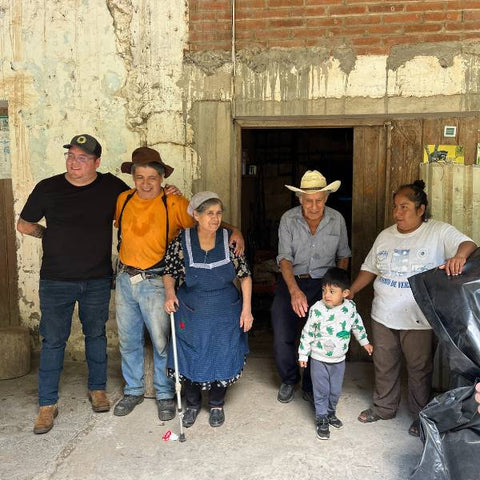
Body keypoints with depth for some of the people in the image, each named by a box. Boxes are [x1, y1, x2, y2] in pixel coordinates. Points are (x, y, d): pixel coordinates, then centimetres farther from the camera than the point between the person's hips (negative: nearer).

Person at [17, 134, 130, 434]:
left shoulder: (111, 186, -2)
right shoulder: (48, 188, -4)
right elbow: (24, 224, 9)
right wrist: (51, 235, 2)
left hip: (98, 280, 1)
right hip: (56, 280, -1)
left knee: (96, 335, 15)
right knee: (53, 341, 4)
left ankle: (98, 389, 33)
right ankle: (47, 404, 18)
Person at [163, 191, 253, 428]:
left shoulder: (229, 240, -10)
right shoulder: (181, 242, -13)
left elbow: (245, 275, -2)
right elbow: (169, 273, -1)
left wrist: (246, 309, -6)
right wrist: (169, 293, -20)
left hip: (226, 313, 1)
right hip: (191, 313, 0)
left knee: (222, 358, 8)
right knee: (191, 358, 9)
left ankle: (216, 404, 35)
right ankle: (192, 404, 37)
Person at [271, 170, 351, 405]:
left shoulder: (337, 220, -4)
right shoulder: (288, 219, -11)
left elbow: (343, 255, 9)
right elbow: (285, 258, -18)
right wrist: (294, 291, -32)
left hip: (323, 284, 1)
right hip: (291, 282, -1)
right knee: (282, 339, -3)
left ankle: (311, 386, 28)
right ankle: (289, 380, 25)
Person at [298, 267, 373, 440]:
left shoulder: (350, 307, -10)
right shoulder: (317, 309, -19)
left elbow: (357, 325, 11)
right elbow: (307, 333, -10)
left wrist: (364, 342, 21)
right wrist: (303, 354, -6)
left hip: (339, 359, 3)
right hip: (319, 359, -3)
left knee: (336, 390, 16)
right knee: (321, 391, 5)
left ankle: (331, 412, 40)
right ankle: (322, 419, 22)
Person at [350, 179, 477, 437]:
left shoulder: (439, 232, -8)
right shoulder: (385, 236, 7)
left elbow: (468, 244, -20)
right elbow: (369, 268, 13)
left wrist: (459, 255, -44)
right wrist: (351, 291, 1)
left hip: (417, 319, -4)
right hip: (383, 316, 5)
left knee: (419, 369, 11)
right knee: (384, 365, 18)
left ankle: (421, 416, 32)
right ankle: (384, 407, 38)